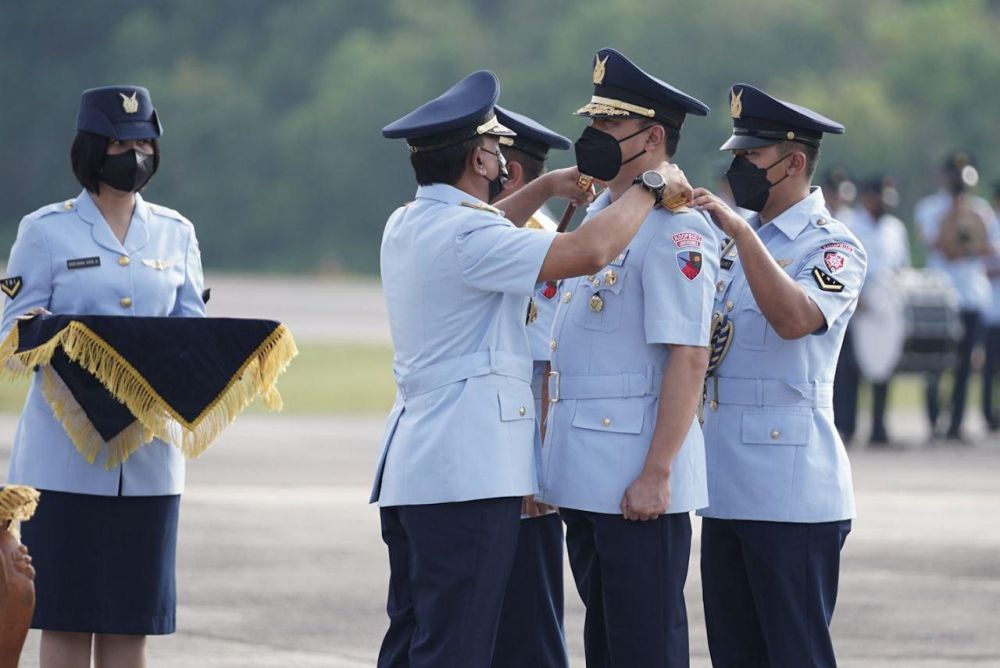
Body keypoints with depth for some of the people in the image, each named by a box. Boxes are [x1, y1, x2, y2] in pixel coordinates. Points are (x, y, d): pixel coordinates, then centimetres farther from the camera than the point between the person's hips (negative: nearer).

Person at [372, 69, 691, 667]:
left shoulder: (406, 226, 13)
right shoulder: (466, 237, -16)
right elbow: (589, 252, -24)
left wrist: (546, 187, 34)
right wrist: (649, 188, -9)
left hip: (409, 469, 10)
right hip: (466, 475, -10)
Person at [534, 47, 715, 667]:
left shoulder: (675, 231, -14)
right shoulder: (598, 217, 15)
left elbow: (689, 359, -20)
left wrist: (656, 474, -23)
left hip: (636, 482, -9)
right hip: (584, 476, 9)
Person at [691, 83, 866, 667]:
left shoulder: (832, 247, -8)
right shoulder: (743, 242, 17)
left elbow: (794, 318, -27)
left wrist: (741, 232, -29)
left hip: (791, 494, -8)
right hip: (728, 488, 8)